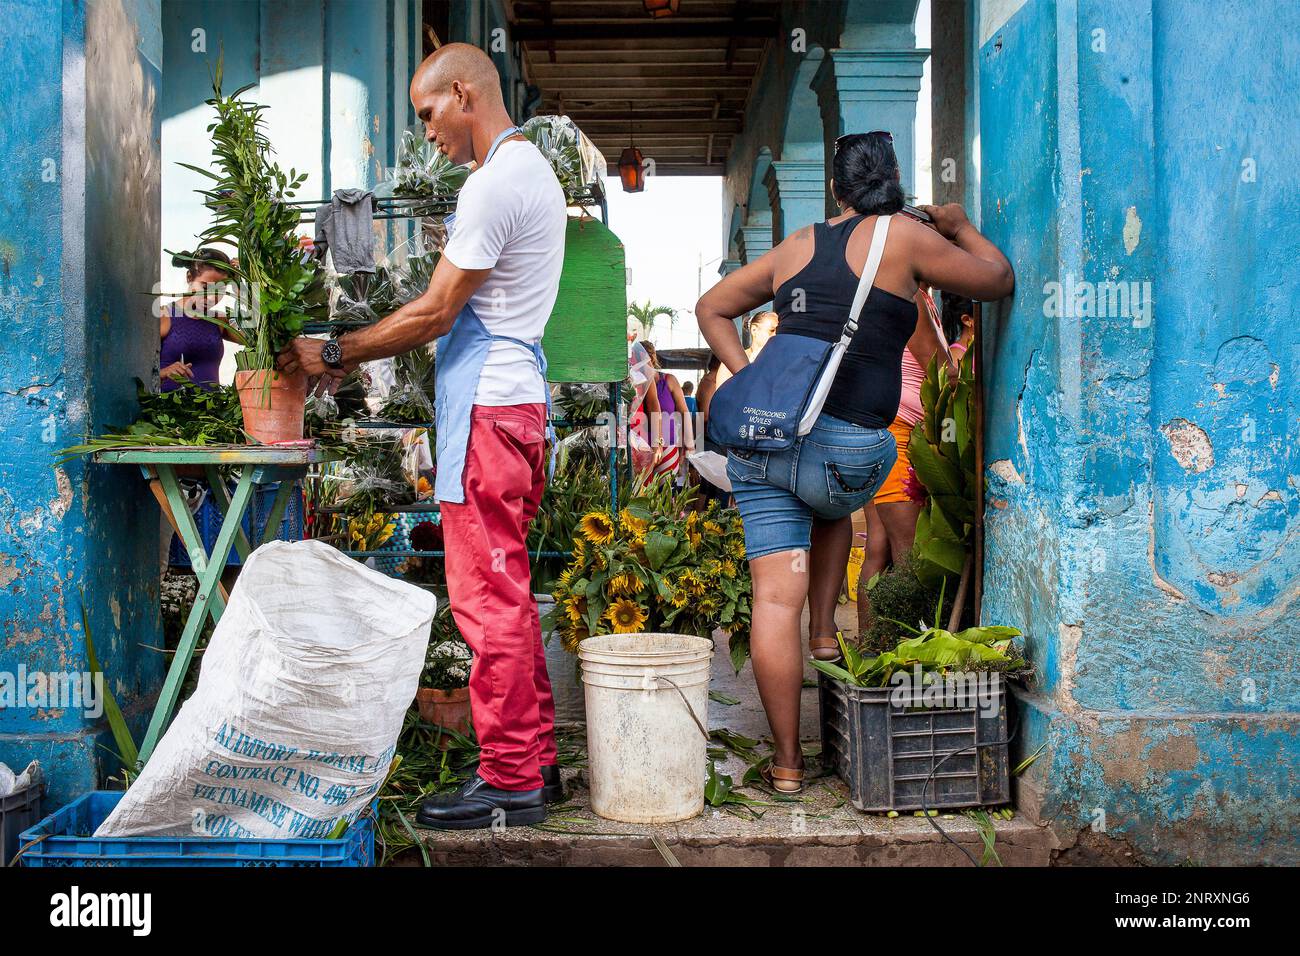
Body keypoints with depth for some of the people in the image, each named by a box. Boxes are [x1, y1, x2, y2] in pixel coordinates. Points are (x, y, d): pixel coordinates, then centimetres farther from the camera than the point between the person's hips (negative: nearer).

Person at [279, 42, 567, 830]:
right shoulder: (532, 170, 20)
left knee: (489, 596, -5)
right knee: (507, 592, 14)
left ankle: (509, 781, 4)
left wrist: (335, 352, -3)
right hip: (514, 395, 10)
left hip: (487, 405, -10)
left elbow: (433, 314, -14)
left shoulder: (495, 182, -13)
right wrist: (359, 353, 17)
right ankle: (537, 761, 23)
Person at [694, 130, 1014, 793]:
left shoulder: (798, 245, 18)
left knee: (775, 599, 4)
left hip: (762, 435, 3)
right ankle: (825, 633, 27)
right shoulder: (904, 238, 3)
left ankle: (786, 763, 12)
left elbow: (711, 309, 25)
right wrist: (961, 227, 31)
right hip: (849, 450, -3)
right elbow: (998, 280, 14)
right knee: (834, 509, 35)